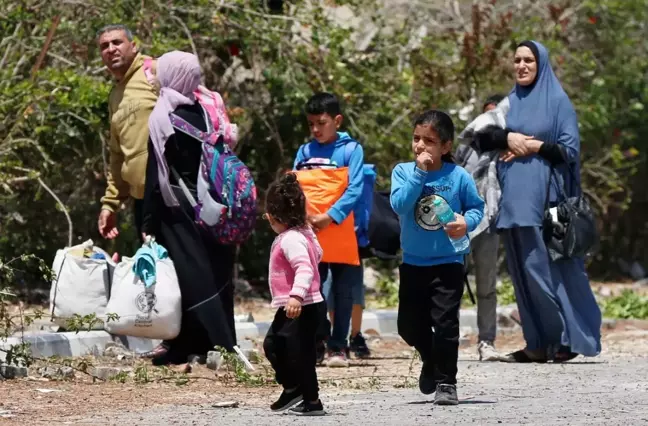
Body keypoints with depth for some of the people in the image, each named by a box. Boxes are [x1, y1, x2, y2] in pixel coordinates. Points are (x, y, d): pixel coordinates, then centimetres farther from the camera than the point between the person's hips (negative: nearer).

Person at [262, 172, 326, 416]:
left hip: (302, 308, -11)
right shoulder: (303, 233, 9)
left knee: (299, 353, -6)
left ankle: (312, 401, 1)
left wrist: (296, 295, -45)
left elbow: (305, 268, -33)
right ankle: (292, 389, 30)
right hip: (291, 307, 11)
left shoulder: (290, 239, -22)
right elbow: (316, 254, 26)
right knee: (273, 344, 21)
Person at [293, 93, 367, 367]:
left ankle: (338, 347, 10)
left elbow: (354, 190, -11)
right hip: (309, 234, 3)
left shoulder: (351, 150, -4)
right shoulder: (305, 152, 6)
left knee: (343, 291, 3)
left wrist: (330, 216, -21)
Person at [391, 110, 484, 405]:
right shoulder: (403, 171, -4)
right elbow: (399, 205, -19)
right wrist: (419, 173, -23)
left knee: (445, 323, -7)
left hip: (448, 262, -3)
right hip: (413, 262, 3)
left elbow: (476, 207, 3)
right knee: (409, 325, 11)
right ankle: (431, 360, 40)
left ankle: (446, 383, 4)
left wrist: (467, 221, -18)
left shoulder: (458, 176, -7)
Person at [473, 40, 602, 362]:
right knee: (523, 269, 2)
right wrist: (507, 137, -7)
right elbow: (482, 136, 10)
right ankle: (539, 343, 4)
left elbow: (569, 150, -4)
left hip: (546, 197, -5)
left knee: (549, 267, -8)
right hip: (514, 199, 5)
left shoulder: (557, 101, 2)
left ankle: (569, 339, -3)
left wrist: (532, 146, -12)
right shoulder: (510, 103, 16)